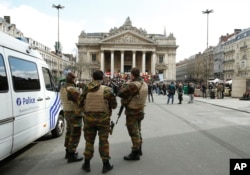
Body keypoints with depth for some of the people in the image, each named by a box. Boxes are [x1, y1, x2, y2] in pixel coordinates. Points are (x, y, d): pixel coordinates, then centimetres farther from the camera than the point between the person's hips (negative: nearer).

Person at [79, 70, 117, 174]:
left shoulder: (86, 90, -2)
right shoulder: (107, 90, -11)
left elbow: (80, 104, 4)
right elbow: (114, 105, -7)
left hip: (89, 118, 3)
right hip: (103, 118, -2)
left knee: (89, 141, 15)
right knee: (103, 141, 9)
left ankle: (86, 164, 25)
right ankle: (106, 165, 16)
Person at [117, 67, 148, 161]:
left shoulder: (133, 85, -25)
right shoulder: (144, 84, 4)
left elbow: (120, 93, -21)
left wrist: (126, 84, -6)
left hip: (132, 112, -9)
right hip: (140, 110, 9)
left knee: (134, 133, 2)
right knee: (138, 131, 22)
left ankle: (135, 153, 12)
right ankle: (139, 149, 36)